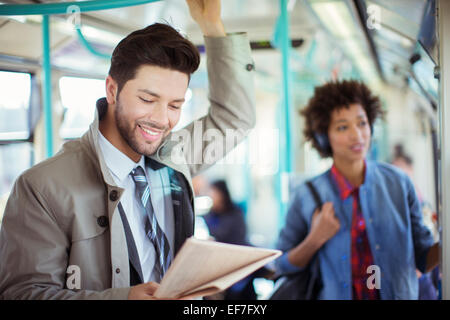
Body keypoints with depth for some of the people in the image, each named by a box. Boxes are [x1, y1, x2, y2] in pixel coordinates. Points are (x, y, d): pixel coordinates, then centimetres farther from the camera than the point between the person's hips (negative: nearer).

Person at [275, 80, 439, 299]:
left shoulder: (398, 183, 1)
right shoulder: (307, 196, -4)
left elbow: (422, 257, 8)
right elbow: (282, 266, 3)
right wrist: (315, 240, -11)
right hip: (337, 295, -1)